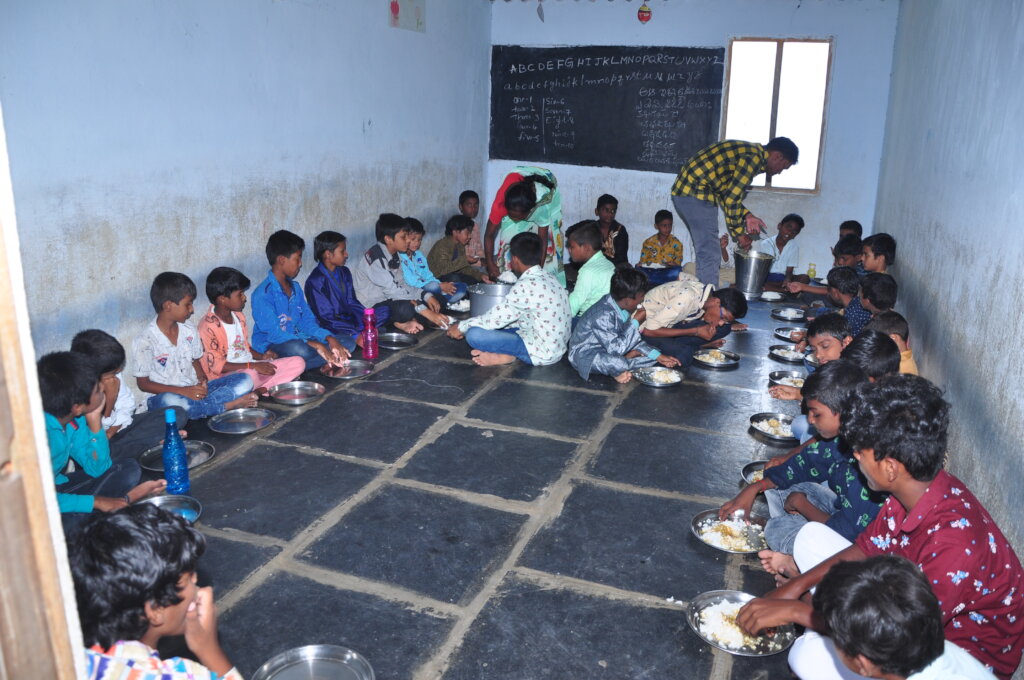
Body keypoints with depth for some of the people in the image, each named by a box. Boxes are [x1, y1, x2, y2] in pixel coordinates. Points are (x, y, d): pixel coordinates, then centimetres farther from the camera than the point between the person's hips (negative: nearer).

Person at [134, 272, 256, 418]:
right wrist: (182, 391, -20)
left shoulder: (189, 331, 7)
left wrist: (202, 380, -6)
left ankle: (200, 406, -28)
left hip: (195, 391, 6)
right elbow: (143, 383, -8)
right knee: (170, 402, -44)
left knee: (244, 380, -12)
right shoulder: (146, 342, -10)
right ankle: (226, 405, -28)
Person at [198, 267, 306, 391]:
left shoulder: (238, 316, 10)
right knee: (249, 375, -45)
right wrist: (252, 365, -23)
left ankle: (259, 390, -17)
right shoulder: (209, 325, -15)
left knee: (298, 363, -5)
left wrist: (261, 357, 0)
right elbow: (216, 365, -18)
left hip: (251, 367, 9)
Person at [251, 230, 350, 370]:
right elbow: (274, 334, -22)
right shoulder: (263, 294, -16)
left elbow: (307, 321, 9)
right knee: (301, 351, -42)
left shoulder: (295, 288, 11)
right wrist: (315, 345, -28)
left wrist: (330, 339, -10)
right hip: (270, 347, -8)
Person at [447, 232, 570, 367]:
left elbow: (496, 318, -14)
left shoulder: (526, 286, -21)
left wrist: (462, 327, 0)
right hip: (557, 347, 9)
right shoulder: (548, 277, 7)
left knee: (474, 334, -18)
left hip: (542, 352, -9)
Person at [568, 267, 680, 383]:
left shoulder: (621, 307, -3)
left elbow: (633, 340, 6)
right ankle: (618, 370, -7)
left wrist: (658, 356, -3)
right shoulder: (602, 315, -30)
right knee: (619, 364, -39)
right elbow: (616, 349, -32)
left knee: (652, 354, 1)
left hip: (609, 349, 9)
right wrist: (635, 322, -26)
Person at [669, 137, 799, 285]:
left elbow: (728, 193, 22)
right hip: (696, 194, -11)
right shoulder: (754, 157, -13)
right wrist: (739, 234, -6)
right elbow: (731, 199, -16)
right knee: (709, 256, -8)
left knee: (706, 253, 15)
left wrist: (746, 216, 13)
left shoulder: (749, 153, 18)